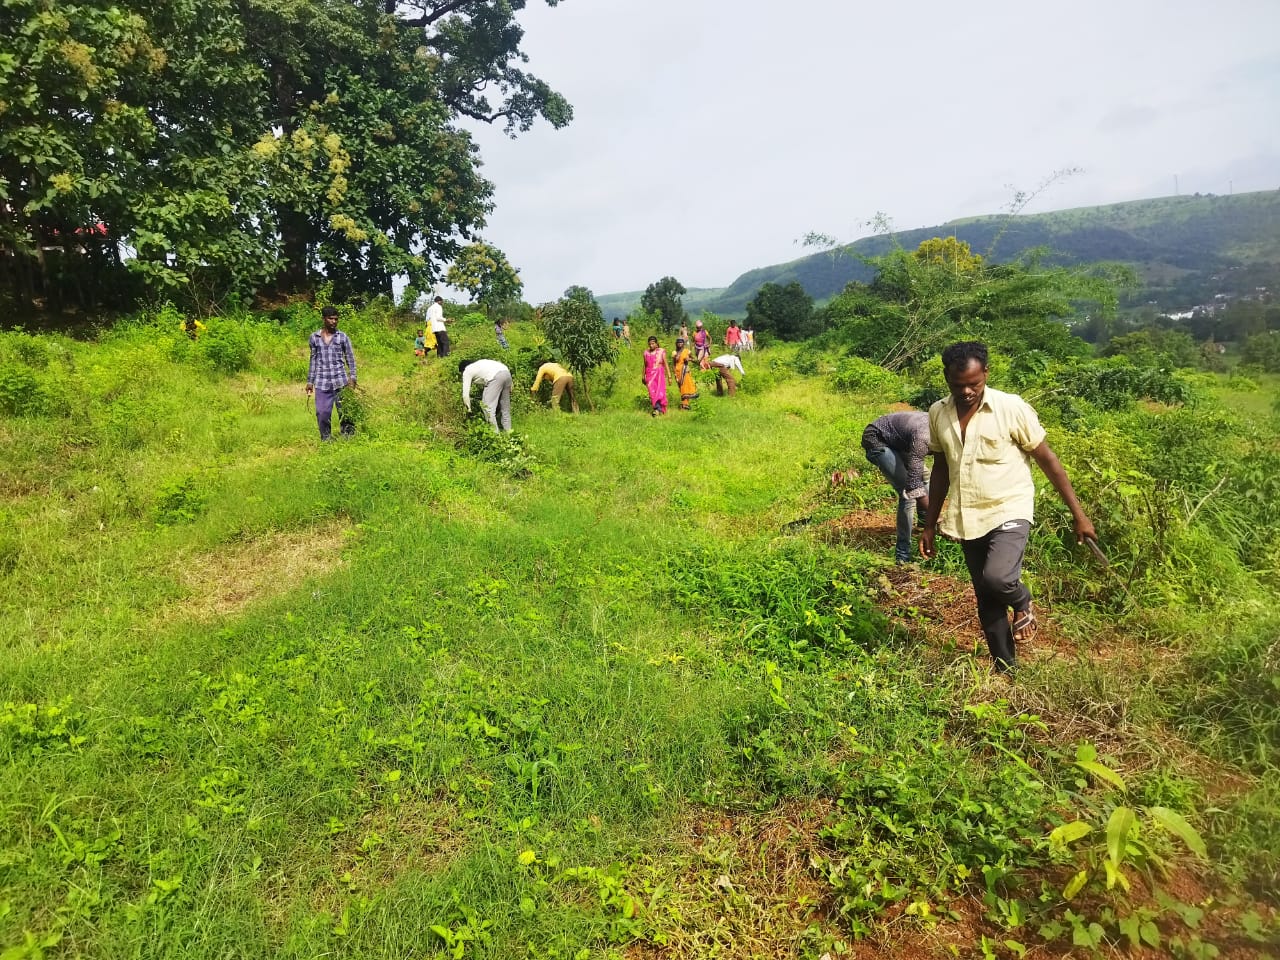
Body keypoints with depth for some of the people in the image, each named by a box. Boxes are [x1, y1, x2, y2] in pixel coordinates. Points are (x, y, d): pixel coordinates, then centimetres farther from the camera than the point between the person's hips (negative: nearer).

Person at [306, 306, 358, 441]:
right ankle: (326, 439, 14)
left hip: (340, 380, -1)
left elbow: (350, 358, 7)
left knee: (345, 411, 0)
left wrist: (352, 377, -4)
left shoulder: (343, 337, 4)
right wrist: (310, 381, 14)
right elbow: (313, 360, 15)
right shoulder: (314, 337, 9)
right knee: (322, 412, -1)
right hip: (322, 383, 1)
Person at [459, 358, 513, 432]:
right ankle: (507, 431, 22)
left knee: (488, 406, -2)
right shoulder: (477, 364, 36)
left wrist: (468, 408, 24)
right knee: (504, 406, 18)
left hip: (496, 377, -8)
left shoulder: (467, 371, 16)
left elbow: (465, 393, 14)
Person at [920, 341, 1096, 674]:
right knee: (986, 601, 11)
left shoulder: (1012, 408, -13)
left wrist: (1078, 514, -5)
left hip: (1008, 512, -4)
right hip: (967, 520, 4)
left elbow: (1047, 460, -6)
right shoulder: (938, 413, 0)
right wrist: (930, 524, 12)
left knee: (997, 578, -27)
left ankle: (1022, 602, 9)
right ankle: (1005, 670, 27)